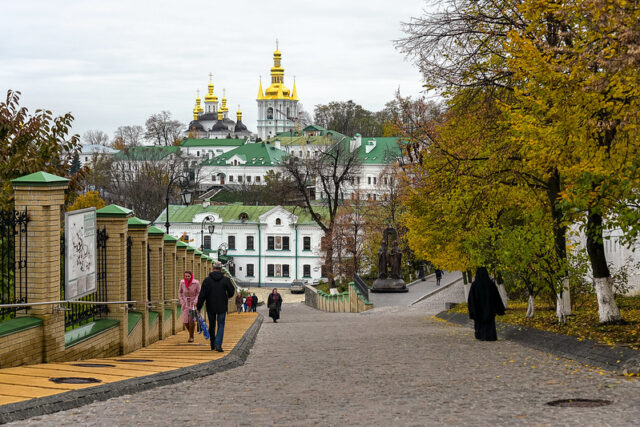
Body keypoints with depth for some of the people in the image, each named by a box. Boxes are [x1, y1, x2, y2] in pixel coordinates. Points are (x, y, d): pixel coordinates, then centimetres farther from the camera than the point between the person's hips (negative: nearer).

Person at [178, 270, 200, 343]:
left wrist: (195, 301, -17)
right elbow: (180, 292, 11)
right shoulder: (182, 282, -2)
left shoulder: (196, 283, -11)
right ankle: (191, 333, 26)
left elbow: (199, 293, -4)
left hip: (193, 303, -3)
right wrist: (181, 301, 2)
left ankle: (191, 337, 0)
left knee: (191, 320, -17)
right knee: (185, 322, -3)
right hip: (185, 304, 3)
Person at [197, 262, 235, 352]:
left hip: (211, 307, 1)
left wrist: (199, 307, -1)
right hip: (222, 307, -1)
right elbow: (232, 291, 3)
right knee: (221, 325, 3)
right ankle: (218, 344, -14)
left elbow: (202, 295, -8)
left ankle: (213, 344, 24)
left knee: (212, 325, 15)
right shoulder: (226, 280, -6)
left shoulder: (207, 280, -7)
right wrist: (228, 296, 27)